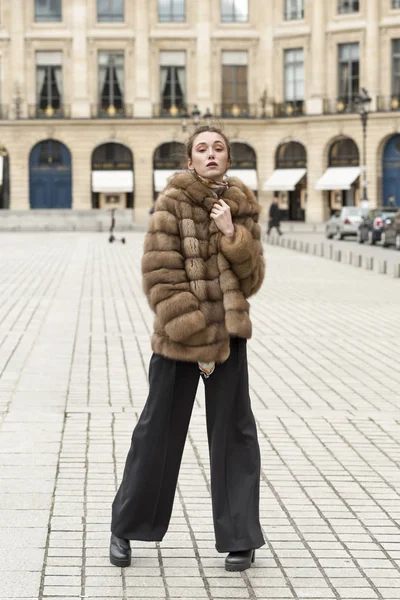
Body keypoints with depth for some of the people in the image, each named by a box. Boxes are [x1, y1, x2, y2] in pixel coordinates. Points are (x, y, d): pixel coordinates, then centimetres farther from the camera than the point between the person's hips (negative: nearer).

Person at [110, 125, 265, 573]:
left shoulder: (241, 208, 6)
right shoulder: (172, 203, -6)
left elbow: (251, 279, 2)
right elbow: (160, 276, -11)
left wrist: (232, 234, -14)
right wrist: (196, 341, -14)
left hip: (228, 334, 3)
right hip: (176, 336, -3)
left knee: (234, 434, 5)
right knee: (158, 433, 6)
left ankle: (240, 539, 15)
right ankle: (126, 528, 22)